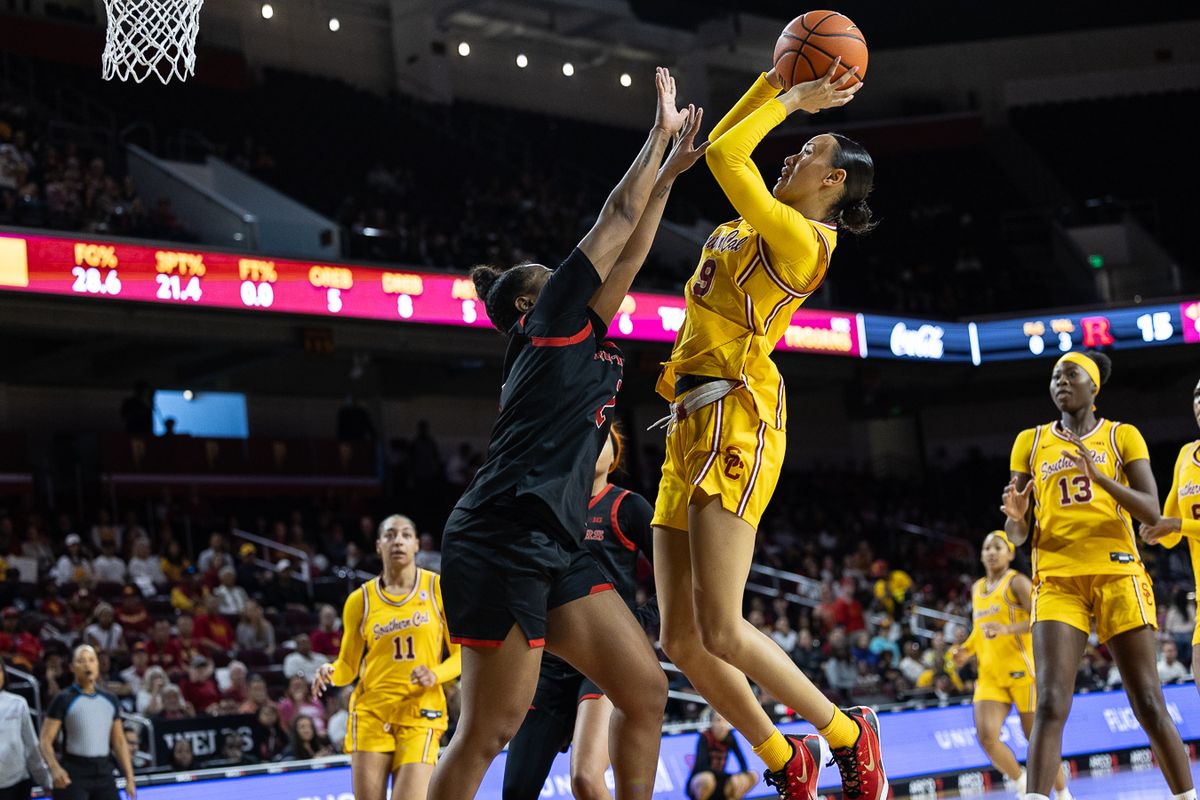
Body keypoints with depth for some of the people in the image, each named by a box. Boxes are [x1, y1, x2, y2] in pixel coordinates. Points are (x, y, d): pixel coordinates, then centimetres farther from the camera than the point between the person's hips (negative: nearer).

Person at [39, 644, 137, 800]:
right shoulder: (64, 700, -2)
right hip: (73, 775, -5)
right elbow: (46, 741, -7)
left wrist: (129, 777, 9)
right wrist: (55, 768, -24)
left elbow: (119, 742, 17)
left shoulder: (110, 701, 13)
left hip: (104, 773, 5)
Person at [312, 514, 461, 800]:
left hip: (420, 715, -1)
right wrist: (330, 672, -11)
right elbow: (348, 666, 11)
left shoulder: (437, 588, 2)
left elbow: (461, 653, 5)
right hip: (370, 713, 1)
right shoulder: (360, 600, 6)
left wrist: (436, 674, -14)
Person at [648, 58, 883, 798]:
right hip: (691, 427, 9)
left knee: (719, 632, -16)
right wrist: (777, 81, 26)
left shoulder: (800, 237, -6)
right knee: (683, 641, 3)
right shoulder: (755, 227, 19)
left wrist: (795, 100, 0)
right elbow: (724, 149, 30)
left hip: (734, 421, -9)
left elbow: (723, 154, -10)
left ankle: (847, 734, 1)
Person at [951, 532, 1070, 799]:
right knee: (986, 736, -14)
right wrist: (967, 650, 11)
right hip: (990, 675, 5)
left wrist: (1008, 629, -29)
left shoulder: (1017, 582, -3)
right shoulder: (977, 589, 18)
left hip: (1022, 670, -5)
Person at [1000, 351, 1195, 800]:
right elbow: (1017, 536, 12)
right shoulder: (1030, 442, 14)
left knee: (1149, 704, -1)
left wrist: (1099, 476, -18)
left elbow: (1151, 512, -3)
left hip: (1117, 573, -1)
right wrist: (1015, 516, -12)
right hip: (1057, 579, 1)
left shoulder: (1122, 436, 9)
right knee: (1050, 704, -15)